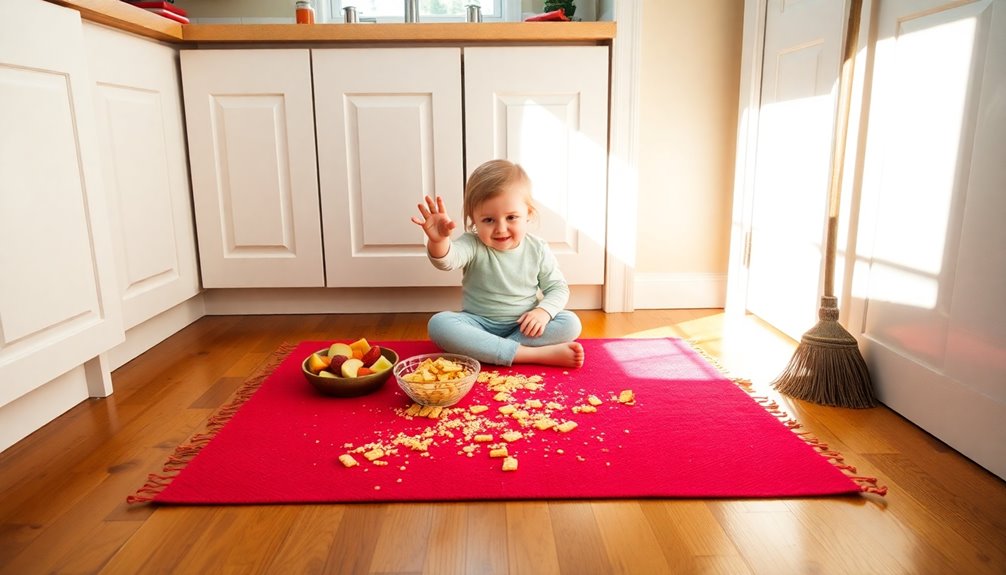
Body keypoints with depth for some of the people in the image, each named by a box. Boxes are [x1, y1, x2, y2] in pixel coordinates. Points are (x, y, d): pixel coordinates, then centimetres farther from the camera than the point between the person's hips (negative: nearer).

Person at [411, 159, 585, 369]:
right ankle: (535, 354, -33)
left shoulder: (538, 249, -3)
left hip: (524, 326, 1)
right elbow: (447, 260, -30)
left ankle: (486, 350, -27)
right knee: (438, 323, -29)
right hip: (479, 324, -1)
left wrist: (544, 311, -18)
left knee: (570, 324, -22)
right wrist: (438, 241, -53)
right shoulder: (473, 245, -10)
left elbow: (558, 288, 2)